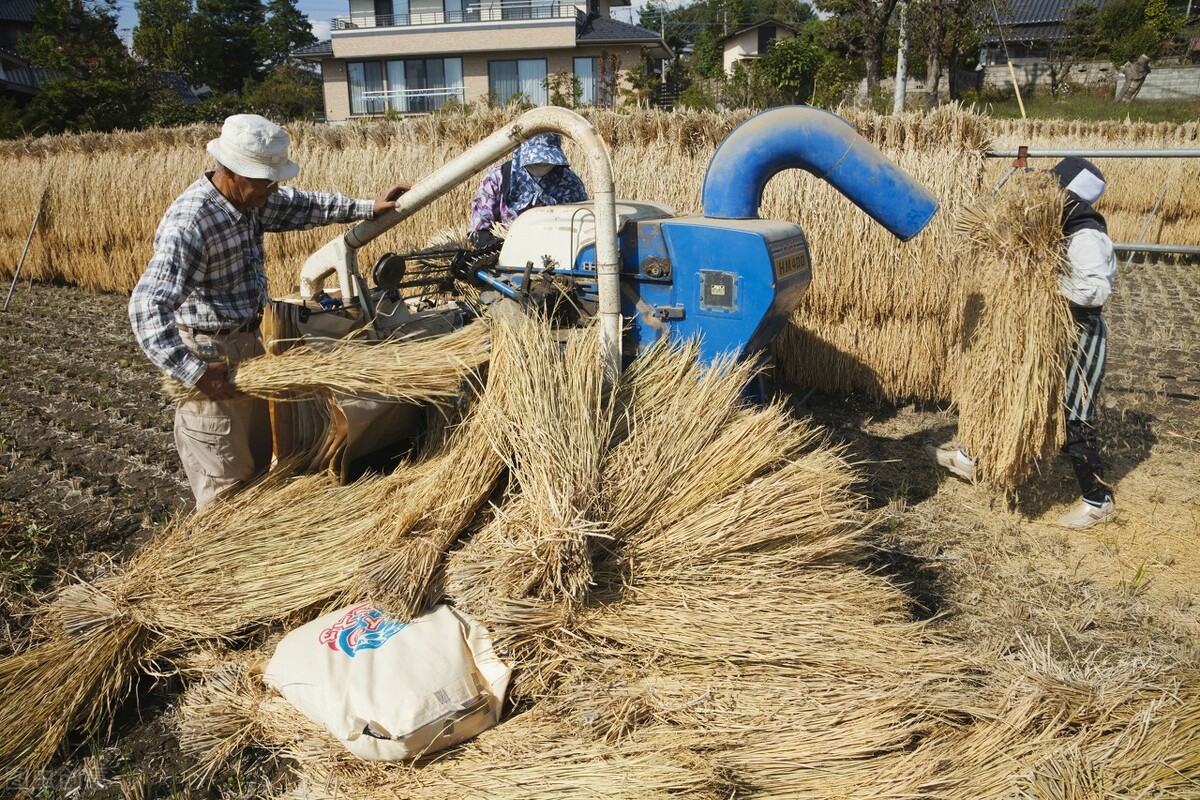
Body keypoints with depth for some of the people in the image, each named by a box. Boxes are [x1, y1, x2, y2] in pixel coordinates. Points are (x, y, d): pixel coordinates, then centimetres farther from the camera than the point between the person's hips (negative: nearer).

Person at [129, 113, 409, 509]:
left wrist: (368, 207, 15)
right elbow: (147, 306, -35)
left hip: (251, 343, 9)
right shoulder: (188, 224, -28)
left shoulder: (250, 198, -1)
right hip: (211, 357, -9)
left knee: (262, 458, 22)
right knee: (227, 480, 1)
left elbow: (302, 206, 18)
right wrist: (195, 372, -37)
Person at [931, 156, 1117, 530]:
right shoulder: (1066, 230, 7)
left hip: (1080, 339, -10)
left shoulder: (1087, 238, -22)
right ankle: (975, 458, 29)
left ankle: (1099, 501, 13)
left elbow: (1096, 288, -34)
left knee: (1072, 419, -2)